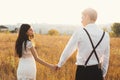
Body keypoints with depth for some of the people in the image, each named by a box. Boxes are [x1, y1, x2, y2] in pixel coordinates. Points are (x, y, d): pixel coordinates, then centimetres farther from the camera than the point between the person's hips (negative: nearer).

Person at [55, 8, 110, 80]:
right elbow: (106, 58, 9)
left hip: (83, 72, -3)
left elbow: (68, 50, 1)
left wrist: (60, 64, 17)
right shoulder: (105, 35, 2)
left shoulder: (80, 32, -10)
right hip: (97, 72, 4)